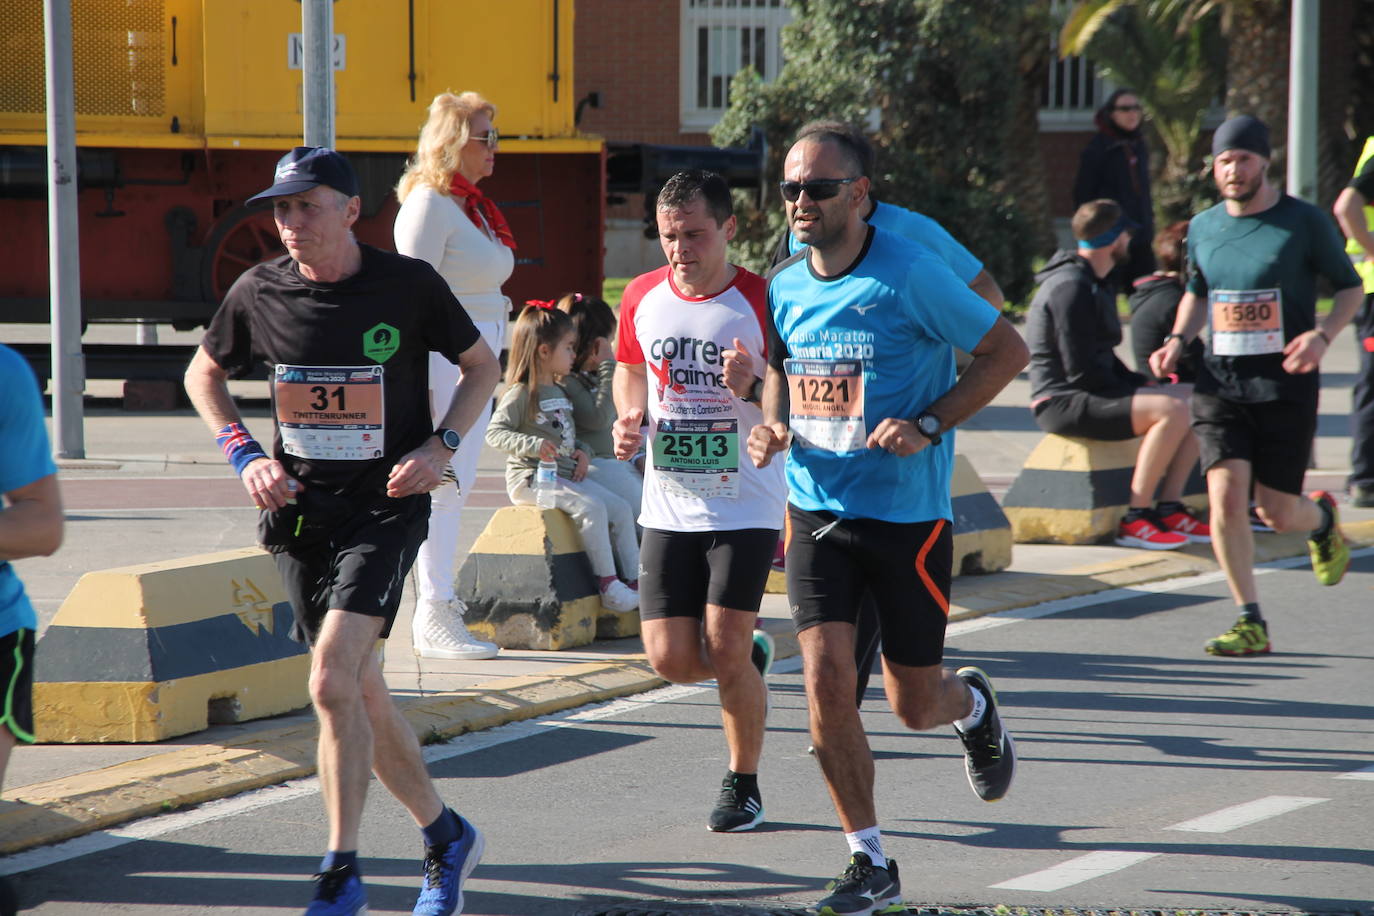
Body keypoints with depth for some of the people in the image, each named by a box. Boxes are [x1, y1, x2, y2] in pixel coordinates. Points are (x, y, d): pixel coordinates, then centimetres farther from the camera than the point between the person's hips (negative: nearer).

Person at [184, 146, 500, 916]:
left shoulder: (408, 284, -8)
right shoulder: (259, 292, -1)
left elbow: (482, 366, 7)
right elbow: (204, 374, 17)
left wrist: (441, 447, -7)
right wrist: (245, 455, 3)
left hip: (386, 508, -4)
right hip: (301, 512, 4)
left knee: (333, 682, -20)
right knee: (364, 696, 11)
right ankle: (447, 837, 30)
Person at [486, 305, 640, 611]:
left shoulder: (560, 393, 19)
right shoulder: (520, 395, -10)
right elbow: (495, 432, -18)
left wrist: (581, 450, 7)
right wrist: (533, 445, -32)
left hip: (567, 475, 9)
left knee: (620, 509, 0)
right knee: (592, 508, -27)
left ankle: (634, 578, 5)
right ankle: (607, 586, -23)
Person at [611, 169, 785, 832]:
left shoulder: (762, 303, -10)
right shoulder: (642, 298, 3)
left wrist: (752, 387, -26)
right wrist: (628, 420, 2)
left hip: (744, 505, -4)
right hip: (668, 505, 4)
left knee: (724, 648, -10)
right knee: (672, 660, -1)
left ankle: (744, 783, 11)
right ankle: (751, 656, 33)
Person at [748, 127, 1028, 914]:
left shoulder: (910, 274, -14)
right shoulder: (784, 286, 3)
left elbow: (1008, 351, -7)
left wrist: (929, 425, -17)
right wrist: (774, 426, 1)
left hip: (908, 516, -4)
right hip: (817, 511, 4)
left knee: (915, 705, 5)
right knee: (826, 679, -11)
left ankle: (974, 707, 44)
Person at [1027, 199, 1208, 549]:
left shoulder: (1093, 285, 17)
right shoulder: (1071, 288, -16)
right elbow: (1081, 371, -20)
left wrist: (1142, 384, 7)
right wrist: (1136, 392, -11)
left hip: (1093, 393, 11)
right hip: (1064, 402, -11)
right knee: (1172, 410, -28)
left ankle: (1169, 508, 1)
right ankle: (1135, 518, -25)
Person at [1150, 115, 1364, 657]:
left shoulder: (1304, 222, -5)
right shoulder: (1203, 228, 7)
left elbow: (1350, 287, 3)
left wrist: (1322, 334, -15)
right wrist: (1177, 340, 5)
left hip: (1284, 385, -3)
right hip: (1219, 383, 3)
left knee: (1276, 512, 0)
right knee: (1226, 499, -12)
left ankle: (1322, 518, 38)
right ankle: (1250, 624, -2)